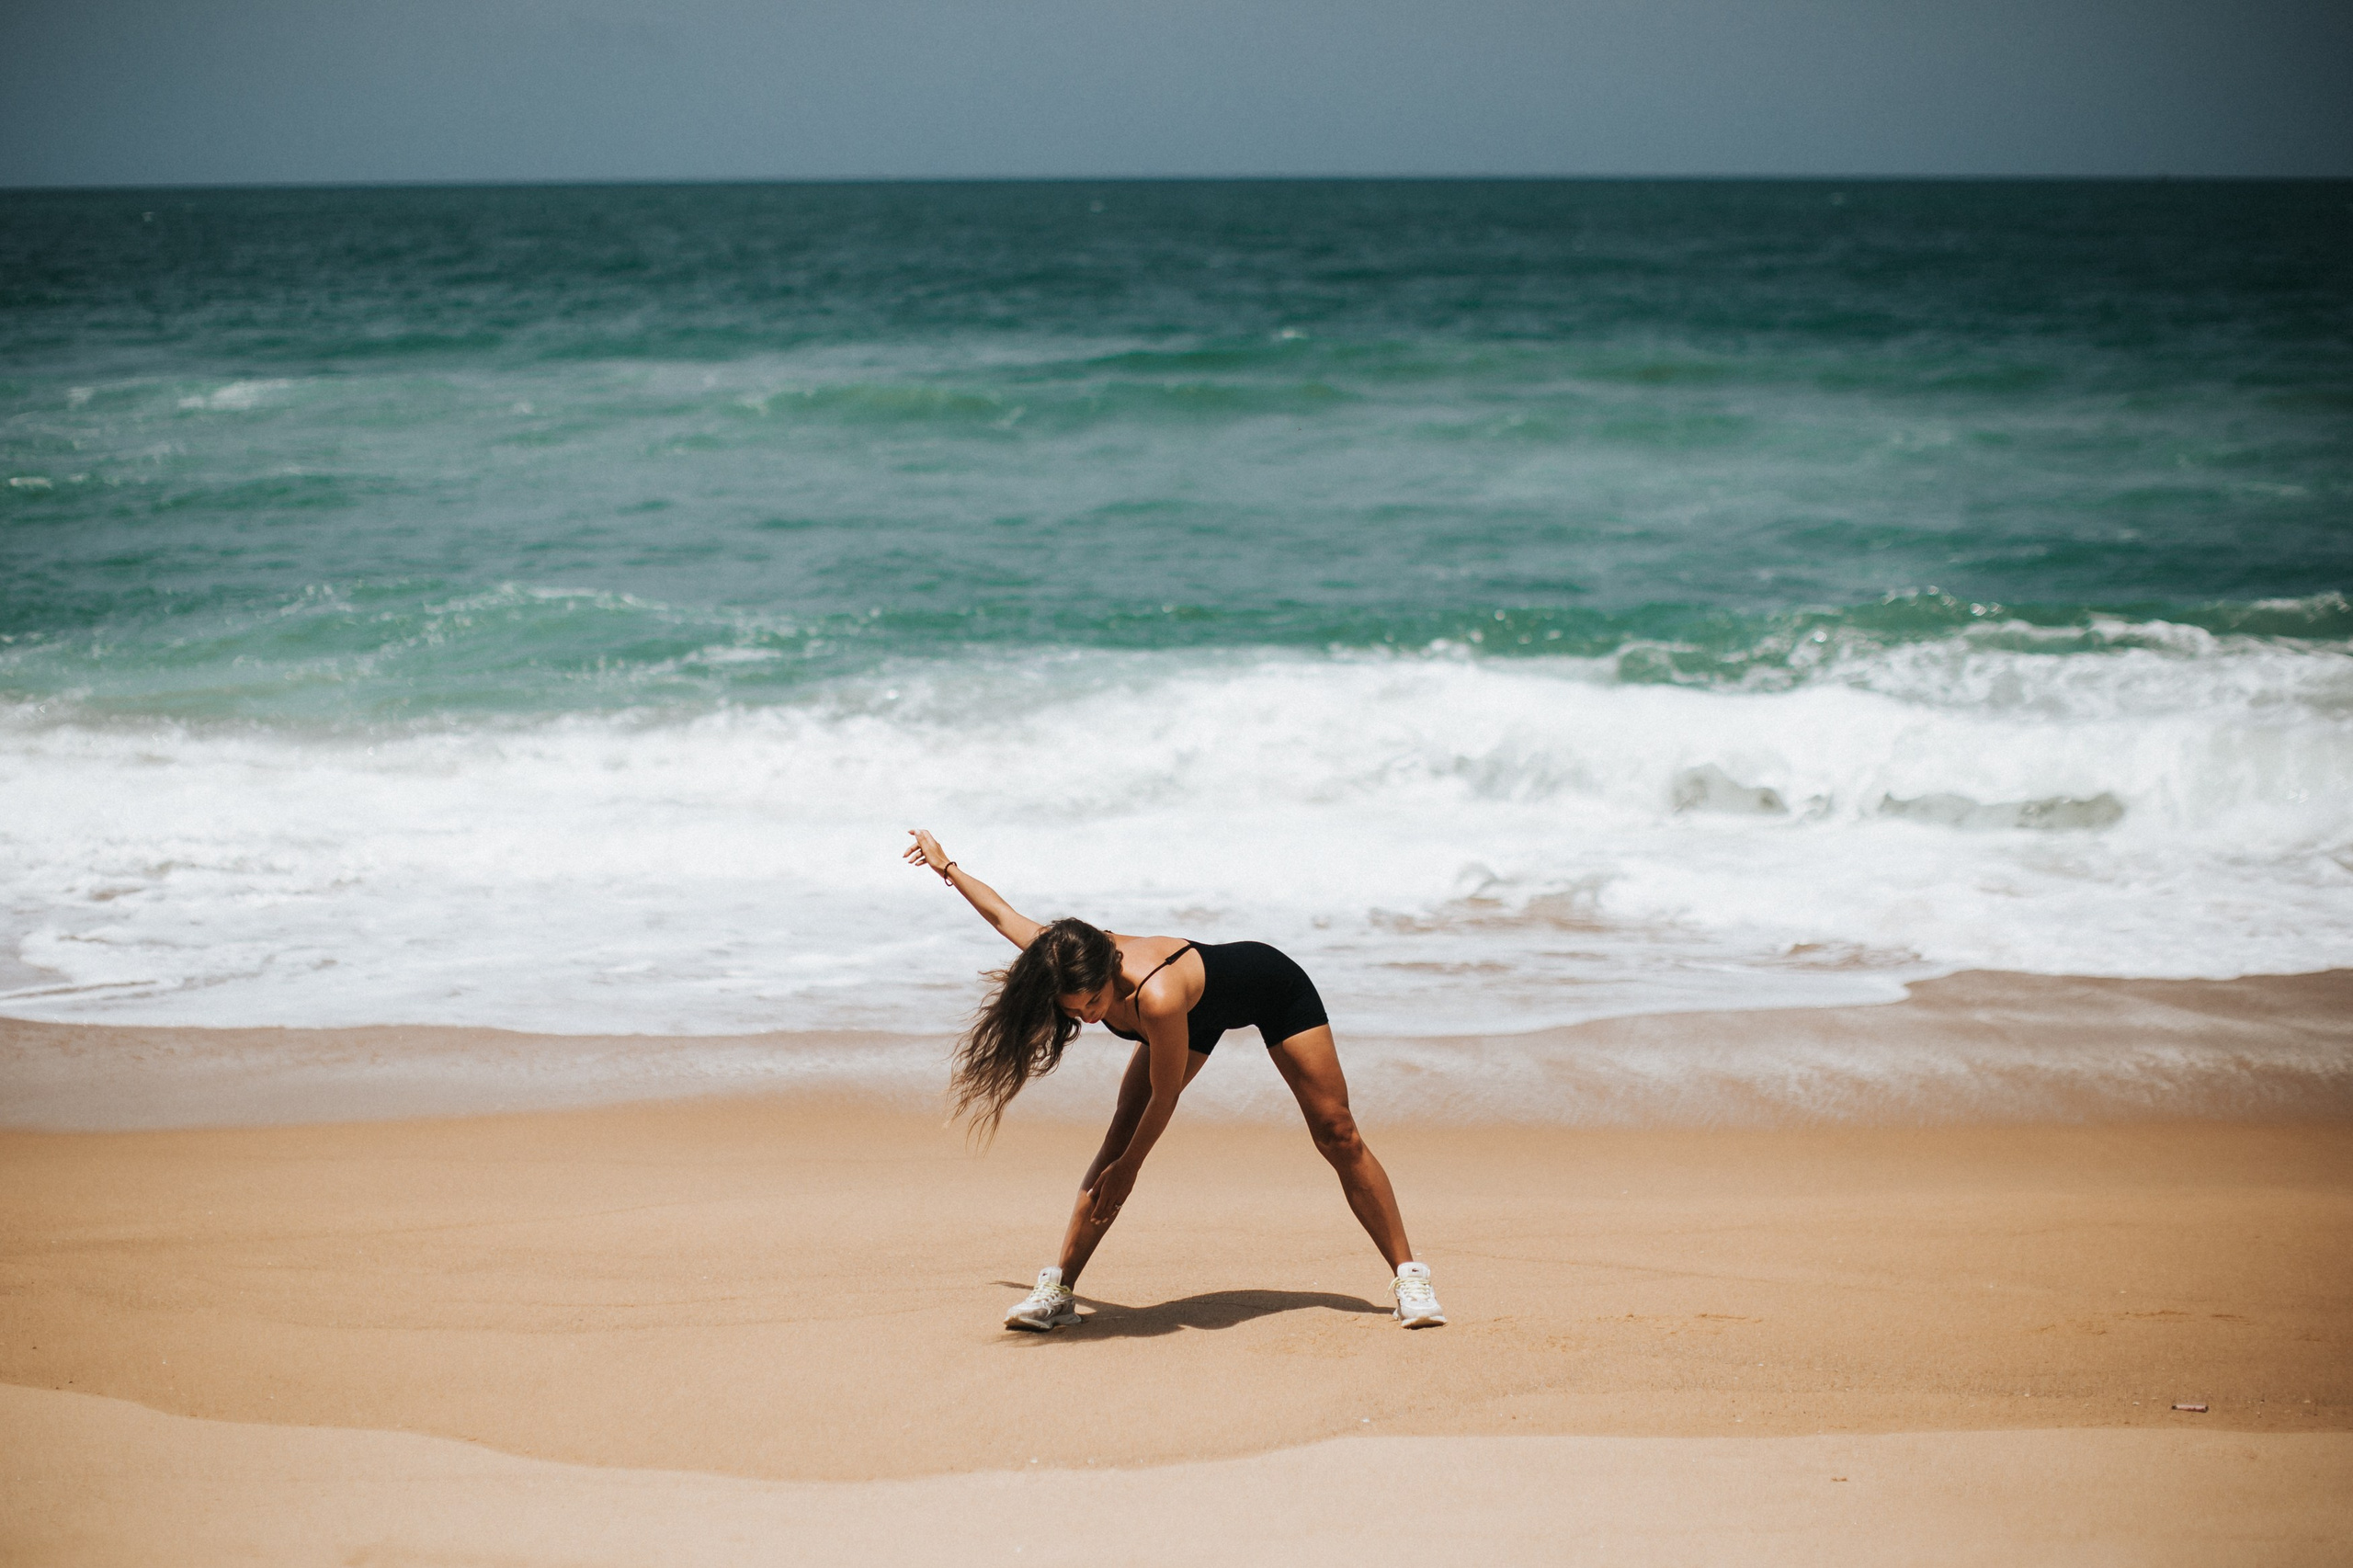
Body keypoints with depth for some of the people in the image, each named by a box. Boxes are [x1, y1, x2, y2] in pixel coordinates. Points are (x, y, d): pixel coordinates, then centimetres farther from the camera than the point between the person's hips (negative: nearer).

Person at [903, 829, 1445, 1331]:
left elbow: (1164, 1097, -32)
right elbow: (1004, 915, -8)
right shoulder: (1064, 960, -29)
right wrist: (947, 867, 6)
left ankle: (1409, 1277, 8)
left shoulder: (1156, 998, -48)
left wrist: (1129, 1167, -19)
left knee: (1338, 1137, -2)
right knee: (1121, 1135, -8)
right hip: (1204, 1013, 6)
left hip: (1274, 990, -6)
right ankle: (1059, 1289, -6)